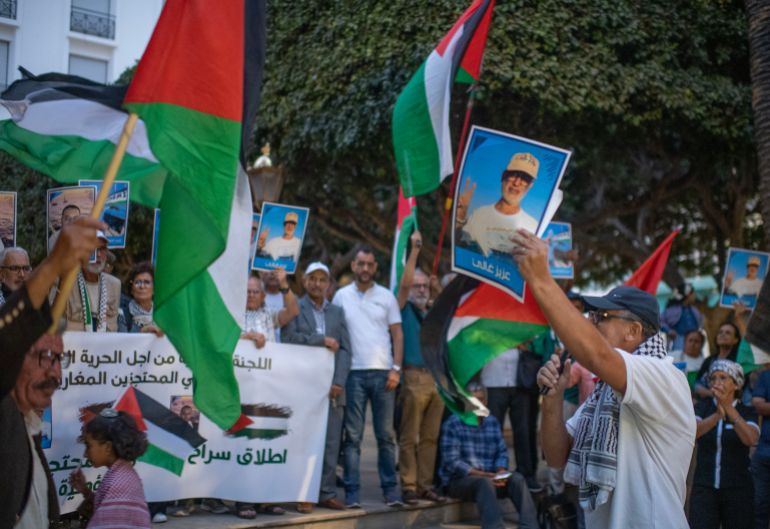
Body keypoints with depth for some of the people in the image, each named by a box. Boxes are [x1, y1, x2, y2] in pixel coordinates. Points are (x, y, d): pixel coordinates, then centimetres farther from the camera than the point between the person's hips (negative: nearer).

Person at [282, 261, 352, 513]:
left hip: (332, 386, 4)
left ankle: (327, 493, 8)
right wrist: (321, 339, -10)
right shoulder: (294, 308, 5)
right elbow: (288, 337, -11)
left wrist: (339, 382, -5)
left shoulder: (337, 312, 16)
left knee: (331, 442, 3)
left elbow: (345, 349, 8)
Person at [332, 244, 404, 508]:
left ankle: (391, 490, 8)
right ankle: (352, 492, 1)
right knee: (353, 435, 0)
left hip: (382, 372, 1)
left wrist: (396, 368, -3)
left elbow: (397, 335, 8)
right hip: (353, 373, -1)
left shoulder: (386, 296, 7)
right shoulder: (342, 296, 6)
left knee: (386, 434, 4)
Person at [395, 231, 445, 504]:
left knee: (430, 437, 6)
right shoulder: (404, 309, 4)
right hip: (414, 377, -6)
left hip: (437, 379, 6)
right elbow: (404, 283, -12)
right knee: (409, 437, -5)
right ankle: (408, 486, -4)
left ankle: (425, 485, 10)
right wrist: (414, 250, -15)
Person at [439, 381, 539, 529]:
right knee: (484, 483, -36)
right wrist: (482, 475, -21)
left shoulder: (492, 422, 14)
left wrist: (500, 471, -13)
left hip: (488, 478, 5)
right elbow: (452, 462, -12)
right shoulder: (452, 424, -4)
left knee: (517, 479, -22)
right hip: (459, 480, -5)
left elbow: (502, 452, 10)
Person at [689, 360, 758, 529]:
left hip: (737, 489, 0)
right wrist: (717, 415, -32)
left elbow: (751, 439, -19)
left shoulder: (746, 412, 2)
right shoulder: (703, 406, 6)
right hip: (704, 487, 0)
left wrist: (728, 407, -29)